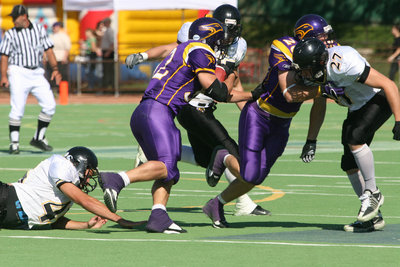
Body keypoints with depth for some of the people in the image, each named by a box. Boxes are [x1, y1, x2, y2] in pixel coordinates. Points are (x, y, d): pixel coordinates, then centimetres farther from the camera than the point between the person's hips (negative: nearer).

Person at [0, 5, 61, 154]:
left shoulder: (39, 30, 11)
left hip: (37, 73, 3)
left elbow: (48, 50, 8)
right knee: (17, 109, -11)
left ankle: (38, 138, 8)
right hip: (18, 73, -3)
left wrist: (55, 69, -4)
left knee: (50, 105, -6)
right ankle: (14, 143, -2)